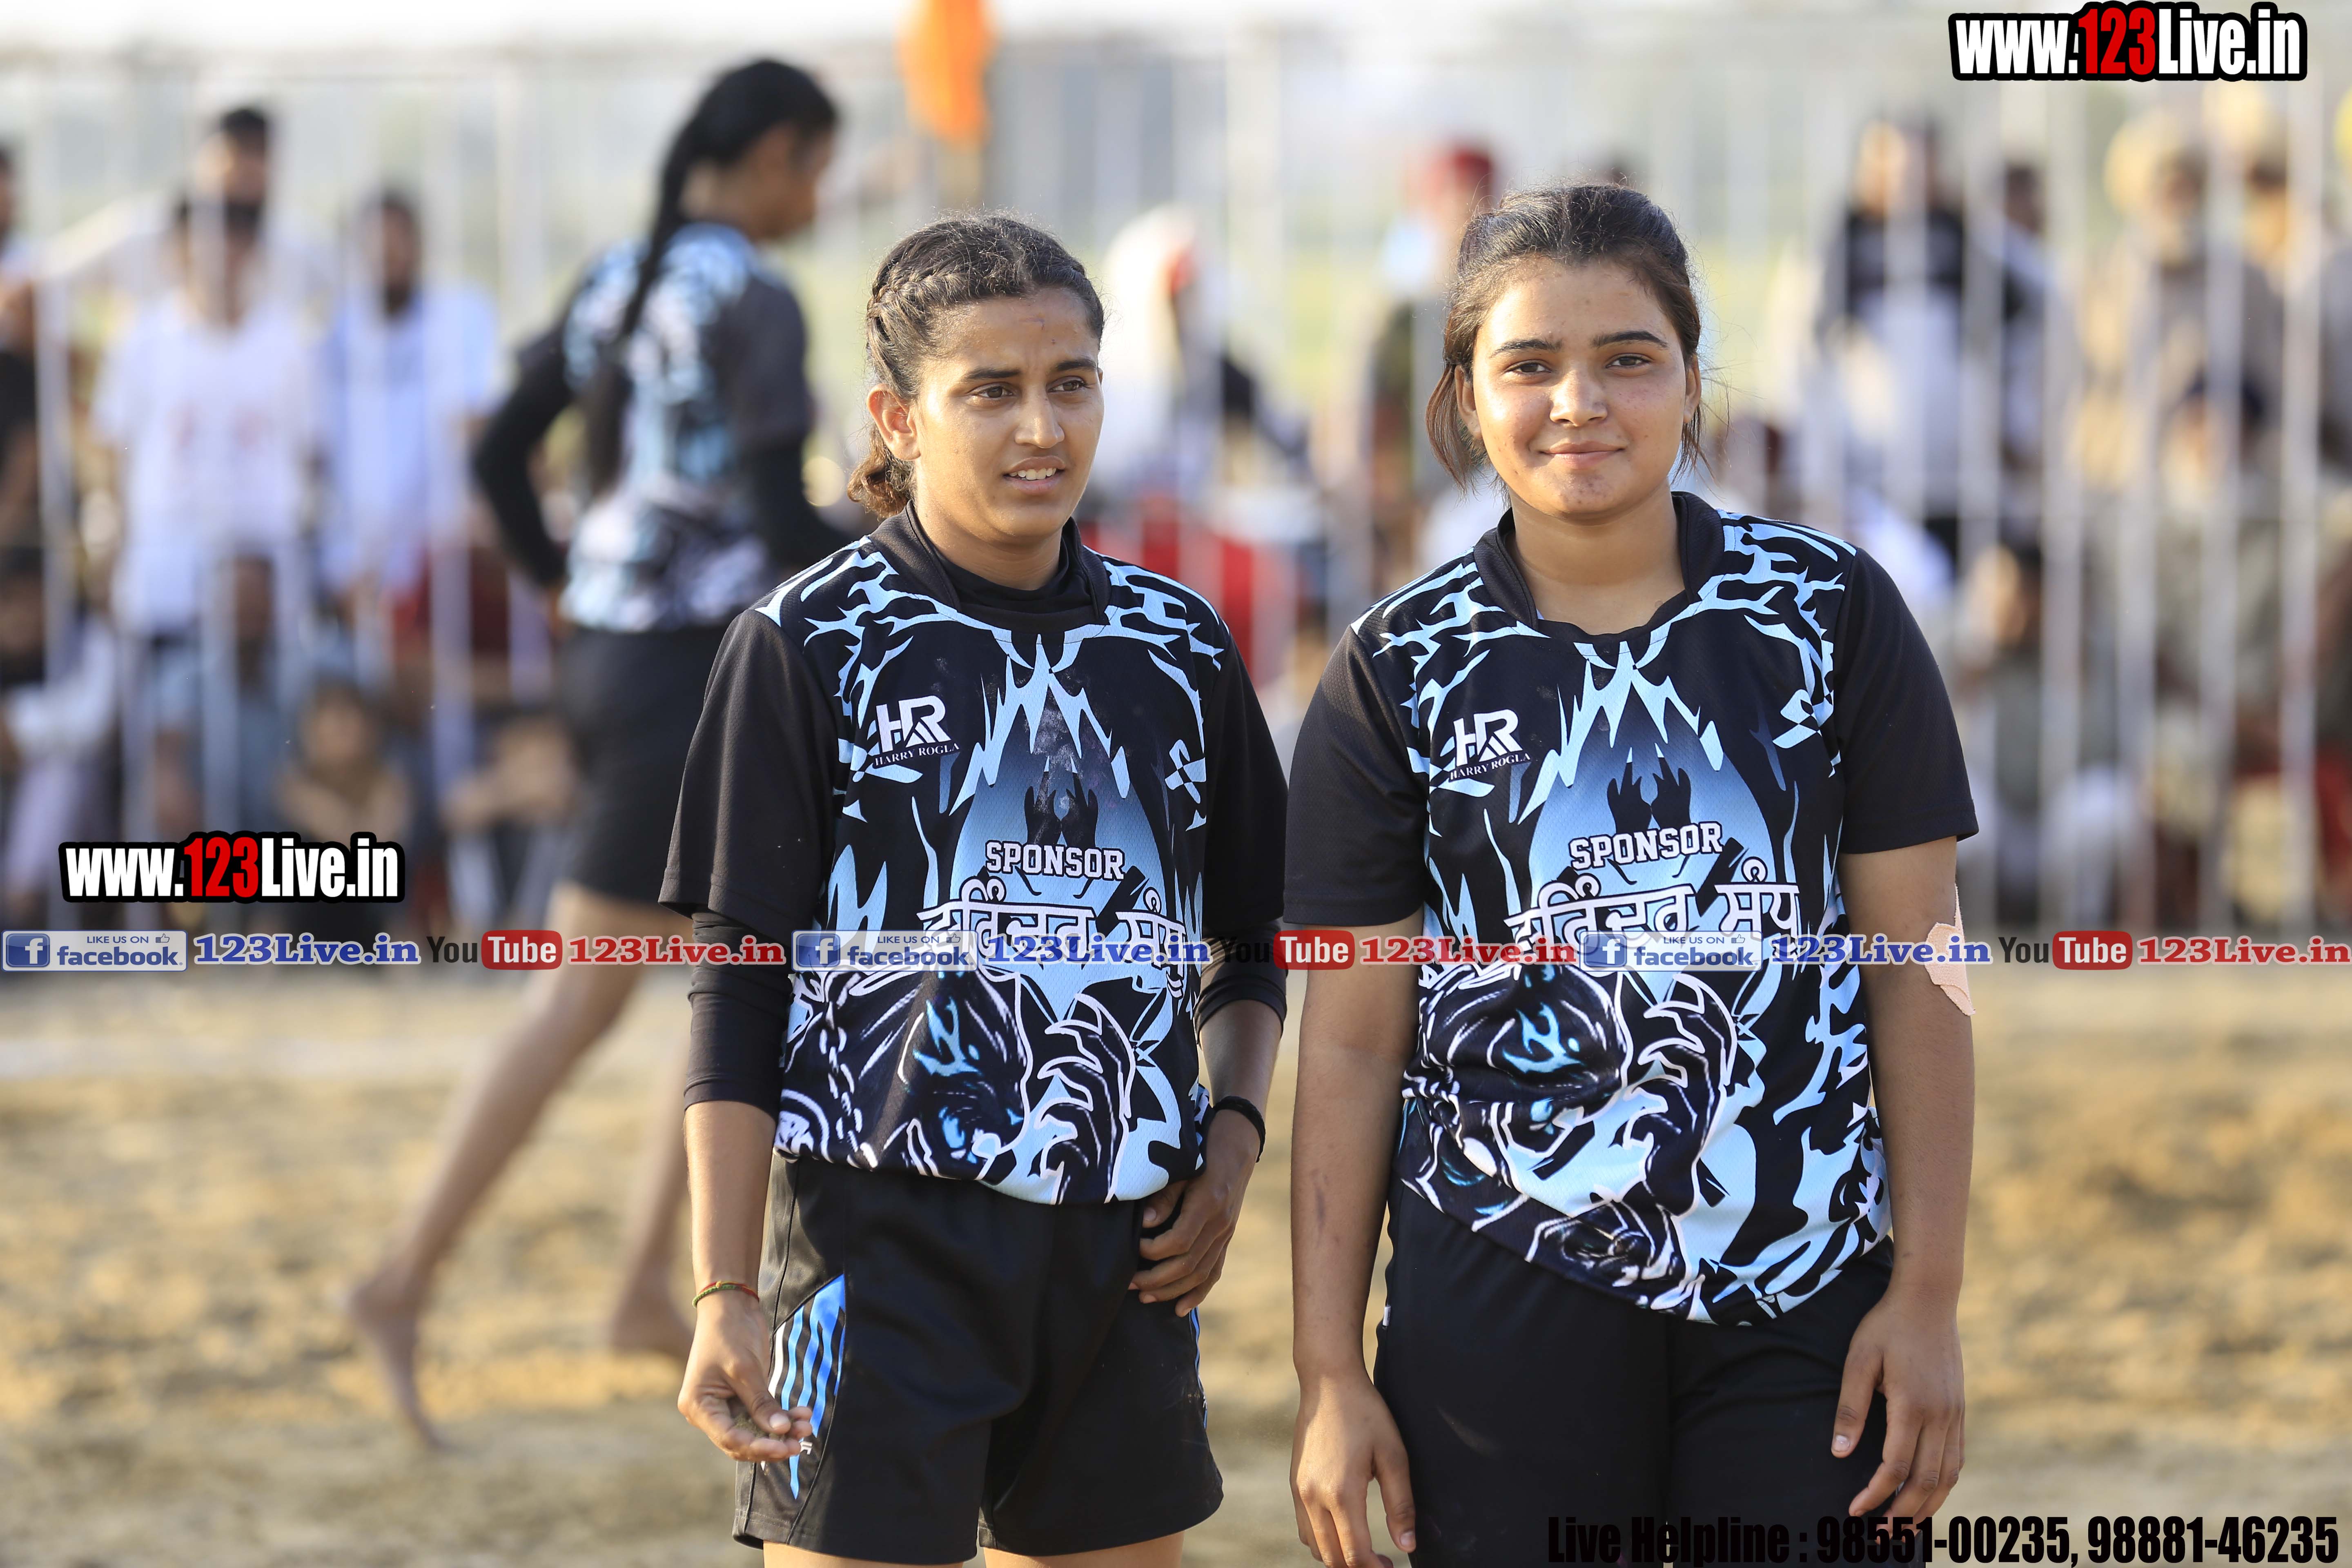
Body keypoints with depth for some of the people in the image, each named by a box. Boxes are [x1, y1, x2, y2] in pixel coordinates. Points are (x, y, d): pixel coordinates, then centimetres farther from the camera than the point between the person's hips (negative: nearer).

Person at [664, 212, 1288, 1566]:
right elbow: (738, 993, -3)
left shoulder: (1178, 645, 11)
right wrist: (727, 1296, -9)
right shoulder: (812, 646, -1)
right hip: (889, 1247, -4)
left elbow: (1251, 944, 21)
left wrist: (1235, 1135, 1)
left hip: (1130, 1252, 4)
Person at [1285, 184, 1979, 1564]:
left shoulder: (1832, 612, 3)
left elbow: (1914, 971, 3)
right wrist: (1330, 1371, 0)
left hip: (1806, 1295, 0)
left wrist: (1930, 1295, -3)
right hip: (1503, 1293, 0)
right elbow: (1353, 1045, 4)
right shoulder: (1401, 674, 3)